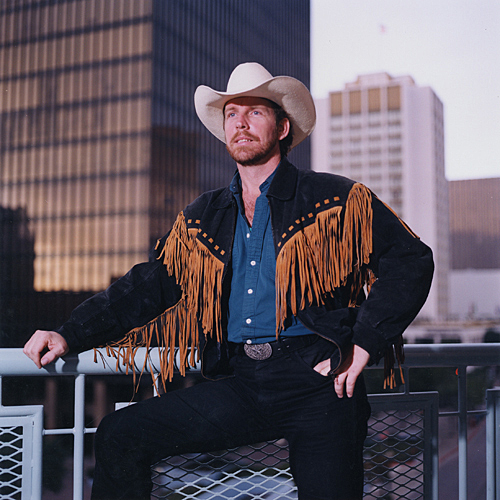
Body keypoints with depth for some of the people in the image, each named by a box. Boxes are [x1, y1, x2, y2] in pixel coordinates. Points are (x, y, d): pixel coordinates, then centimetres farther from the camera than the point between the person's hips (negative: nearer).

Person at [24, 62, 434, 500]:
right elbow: (146, 288, 15)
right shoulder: (200, 221, 17)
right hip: (239, 385, 3)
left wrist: (364, 346, -7)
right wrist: (70, 336, 4)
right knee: (119, 436, -8)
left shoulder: (337, 201, 5)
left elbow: (411, 260, 1)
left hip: (317, 384, -3)